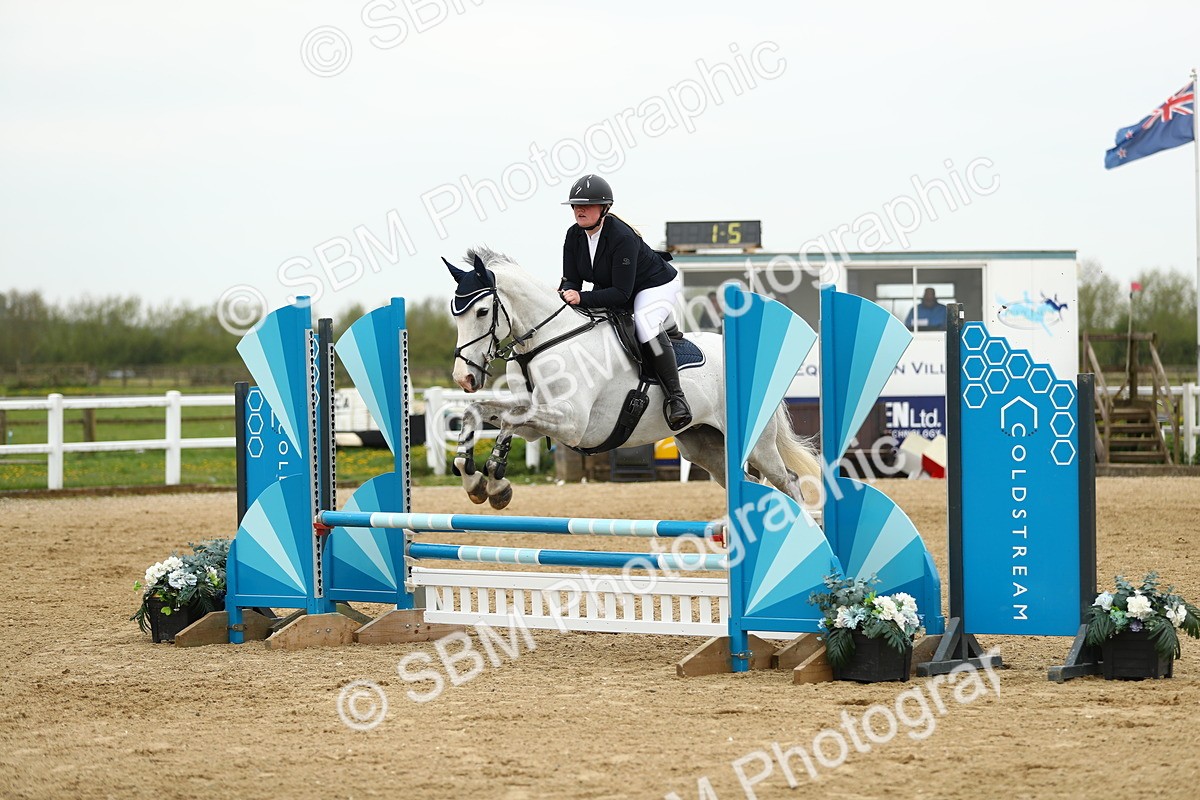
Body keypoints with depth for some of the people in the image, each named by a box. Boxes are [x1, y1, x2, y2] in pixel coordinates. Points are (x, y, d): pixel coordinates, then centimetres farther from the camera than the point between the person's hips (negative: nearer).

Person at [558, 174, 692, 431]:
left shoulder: (622, 238, -33)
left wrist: (582, 298, -45)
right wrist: (566, 293, -31)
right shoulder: (574, 235, -10)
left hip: (656, 285, -9)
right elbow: (571, 279, -7)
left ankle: (675, 396, -34)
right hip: (609, 288, 9)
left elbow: (621, 293, -35)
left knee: (644, 320, -36)